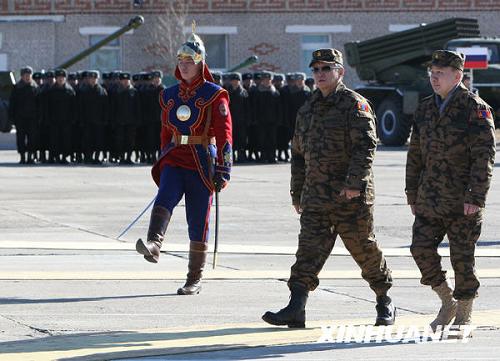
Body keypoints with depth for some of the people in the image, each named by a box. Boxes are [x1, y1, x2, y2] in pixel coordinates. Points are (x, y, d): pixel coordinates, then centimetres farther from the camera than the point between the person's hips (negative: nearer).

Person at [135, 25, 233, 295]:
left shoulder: (214, 95, -4)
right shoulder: (169, 96, 12)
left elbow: (224, 133, -9)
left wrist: (223, 170, -15)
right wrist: (163, 160, 20)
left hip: (201, 162, -4)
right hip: (174, 159, 4)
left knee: (198, 220, 0)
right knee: (164, 199, -24)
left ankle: (195, 279, 6)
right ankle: (153, 245, -46)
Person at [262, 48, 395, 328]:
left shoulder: (355, 105, -6)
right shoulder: (308, 110, 17)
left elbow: (366, 146, -17)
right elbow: (298, 154, 23)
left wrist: (354, 183, -26)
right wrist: (297, 193, 21)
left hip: (351, 196, -5)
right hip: (316, 197, 5)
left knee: (364, 249, 5)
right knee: (309, 250, -7)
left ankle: (385, 304, 24)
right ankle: (296, 309, -15)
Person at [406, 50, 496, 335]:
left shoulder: (475, 109, -9)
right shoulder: (425, 108, 11)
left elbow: (484, 156, -13)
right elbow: (415, 154, 17)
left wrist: (476, 197, -19)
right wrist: (412, 194, 15)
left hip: (463, 201, -6)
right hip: (430, 199, 6)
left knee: (462, 256, -1)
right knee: (421, 248, -1)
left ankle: (464, 315, 12)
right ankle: (447, 302, 17)